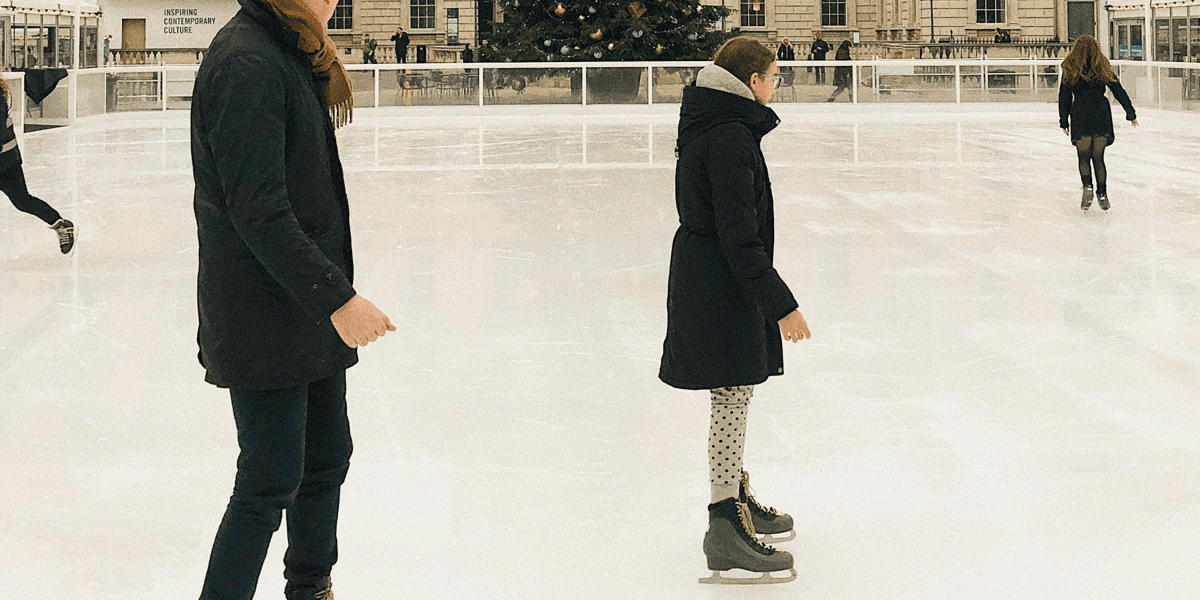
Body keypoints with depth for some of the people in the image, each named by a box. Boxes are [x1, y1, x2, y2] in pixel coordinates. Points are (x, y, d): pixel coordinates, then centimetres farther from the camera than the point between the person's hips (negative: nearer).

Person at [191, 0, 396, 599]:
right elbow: (258, 212, -25)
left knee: (327, 457, 19)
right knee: (271, 484, -2)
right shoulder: (246, 63, -21)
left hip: (312, 309, 10)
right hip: (265, 321, -10)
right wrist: (337, 297, -24)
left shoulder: (292, 54, 11)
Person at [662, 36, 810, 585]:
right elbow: (738, 234, -25)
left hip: (704, 277, 10)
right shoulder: (730, 137, -22)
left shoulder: (711, 126, 11)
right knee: (732, 398, -6)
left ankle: (736, 500, 36)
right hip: (723, 287, -10)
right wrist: (781, 305, -22)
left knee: (734, 397, 21)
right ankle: (725, 531, -1)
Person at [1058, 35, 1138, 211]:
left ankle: (1087, 187, -12)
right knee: (1098, 158, 8)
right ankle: (1102, 194, 6)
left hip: (1080, 117, -2)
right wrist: (1131, 113, 16)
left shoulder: (1070, 68, 3)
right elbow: (1118, 91, 9)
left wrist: (1064, 121, 9)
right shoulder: (1102, 67, 6)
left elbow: (1064, 96, 3)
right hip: (1101, 116, 2)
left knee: (1084, 156, 8)